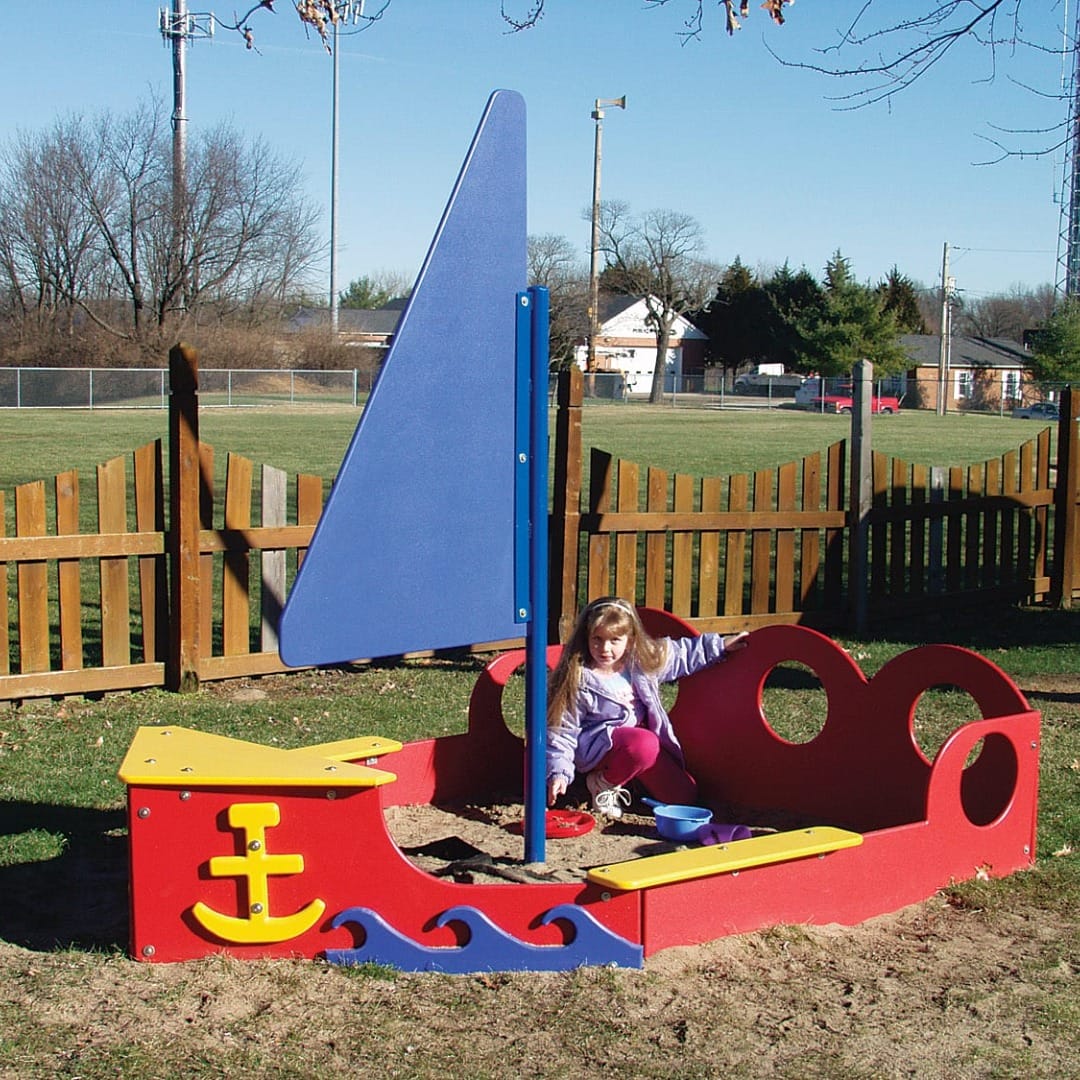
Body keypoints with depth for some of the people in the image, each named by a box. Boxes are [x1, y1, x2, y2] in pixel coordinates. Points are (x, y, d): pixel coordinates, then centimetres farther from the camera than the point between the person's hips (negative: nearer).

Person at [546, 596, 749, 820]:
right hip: (596, 748, -6)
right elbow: (561, 732, -16)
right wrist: (559, 773, -27)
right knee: (645, 745, -37)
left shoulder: (640, 660, -5)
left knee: (684, 793, 0)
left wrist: (719, 645, 14)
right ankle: (604, 783, -11)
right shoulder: (578, 681, -20)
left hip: (640, 733, 6)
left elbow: (680, 654, 14)